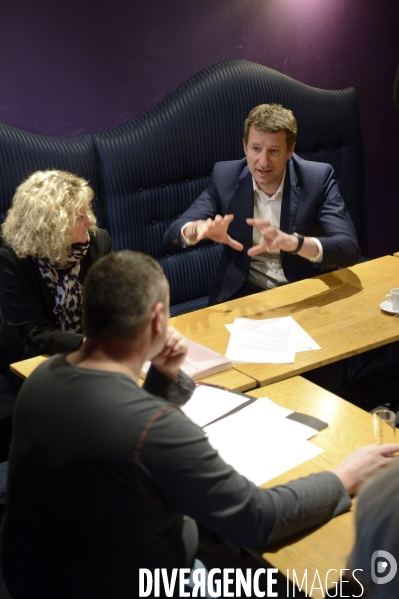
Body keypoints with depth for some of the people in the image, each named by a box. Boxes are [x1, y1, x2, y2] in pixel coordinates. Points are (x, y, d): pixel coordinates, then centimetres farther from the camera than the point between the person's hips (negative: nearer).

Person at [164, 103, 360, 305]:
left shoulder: (318, 178, -10)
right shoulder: (225, 177, -5)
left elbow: (349, 249, -21)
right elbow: (172, 235, -8)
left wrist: (293, 242, -40)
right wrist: (199, 228, -33)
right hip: (244, 293, 0)